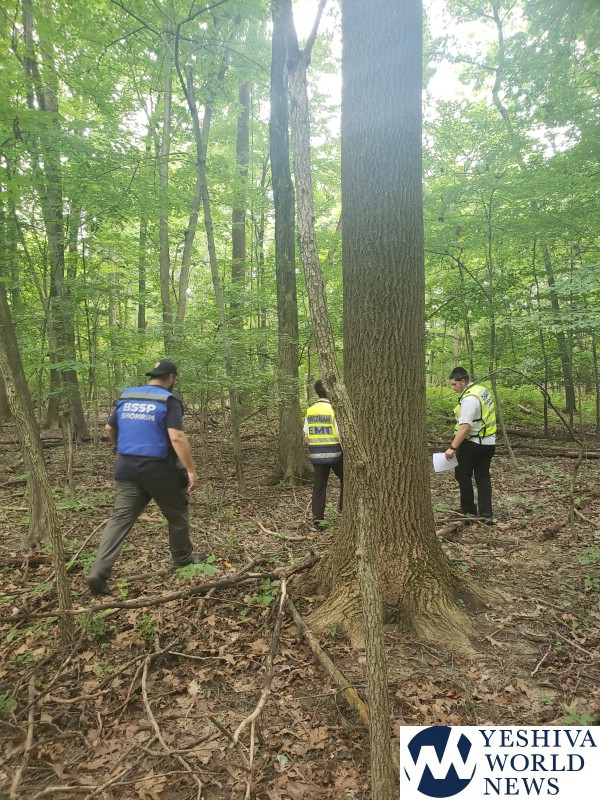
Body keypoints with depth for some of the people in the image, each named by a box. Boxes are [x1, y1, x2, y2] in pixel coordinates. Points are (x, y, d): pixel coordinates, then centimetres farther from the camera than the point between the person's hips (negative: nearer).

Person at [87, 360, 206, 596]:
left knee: (120, 518, 5)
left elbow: (109, 428, 18)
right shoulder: (168, 401, -11)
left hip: (126, 468, 5)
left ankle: (99, 571, -4)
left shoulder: (126, 397, 9)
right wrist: (191, 470, -20)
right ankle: (183, 559, 30)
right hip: (158, 470, -5)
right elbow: (177, 437, -22)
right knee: (177, 514, 15)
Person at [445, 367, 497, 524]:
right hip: (488, 443, 9)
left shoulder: (469, 399, -22)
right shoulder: (483, 390, 8)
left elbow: (465, 427, -29)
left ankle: (469, 510, 16)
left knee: (463, 475, 7)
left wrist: (453, 448, -29)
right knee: (483, 477, 11)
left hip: (473, 444, -9)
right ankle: (486, 514, 9)